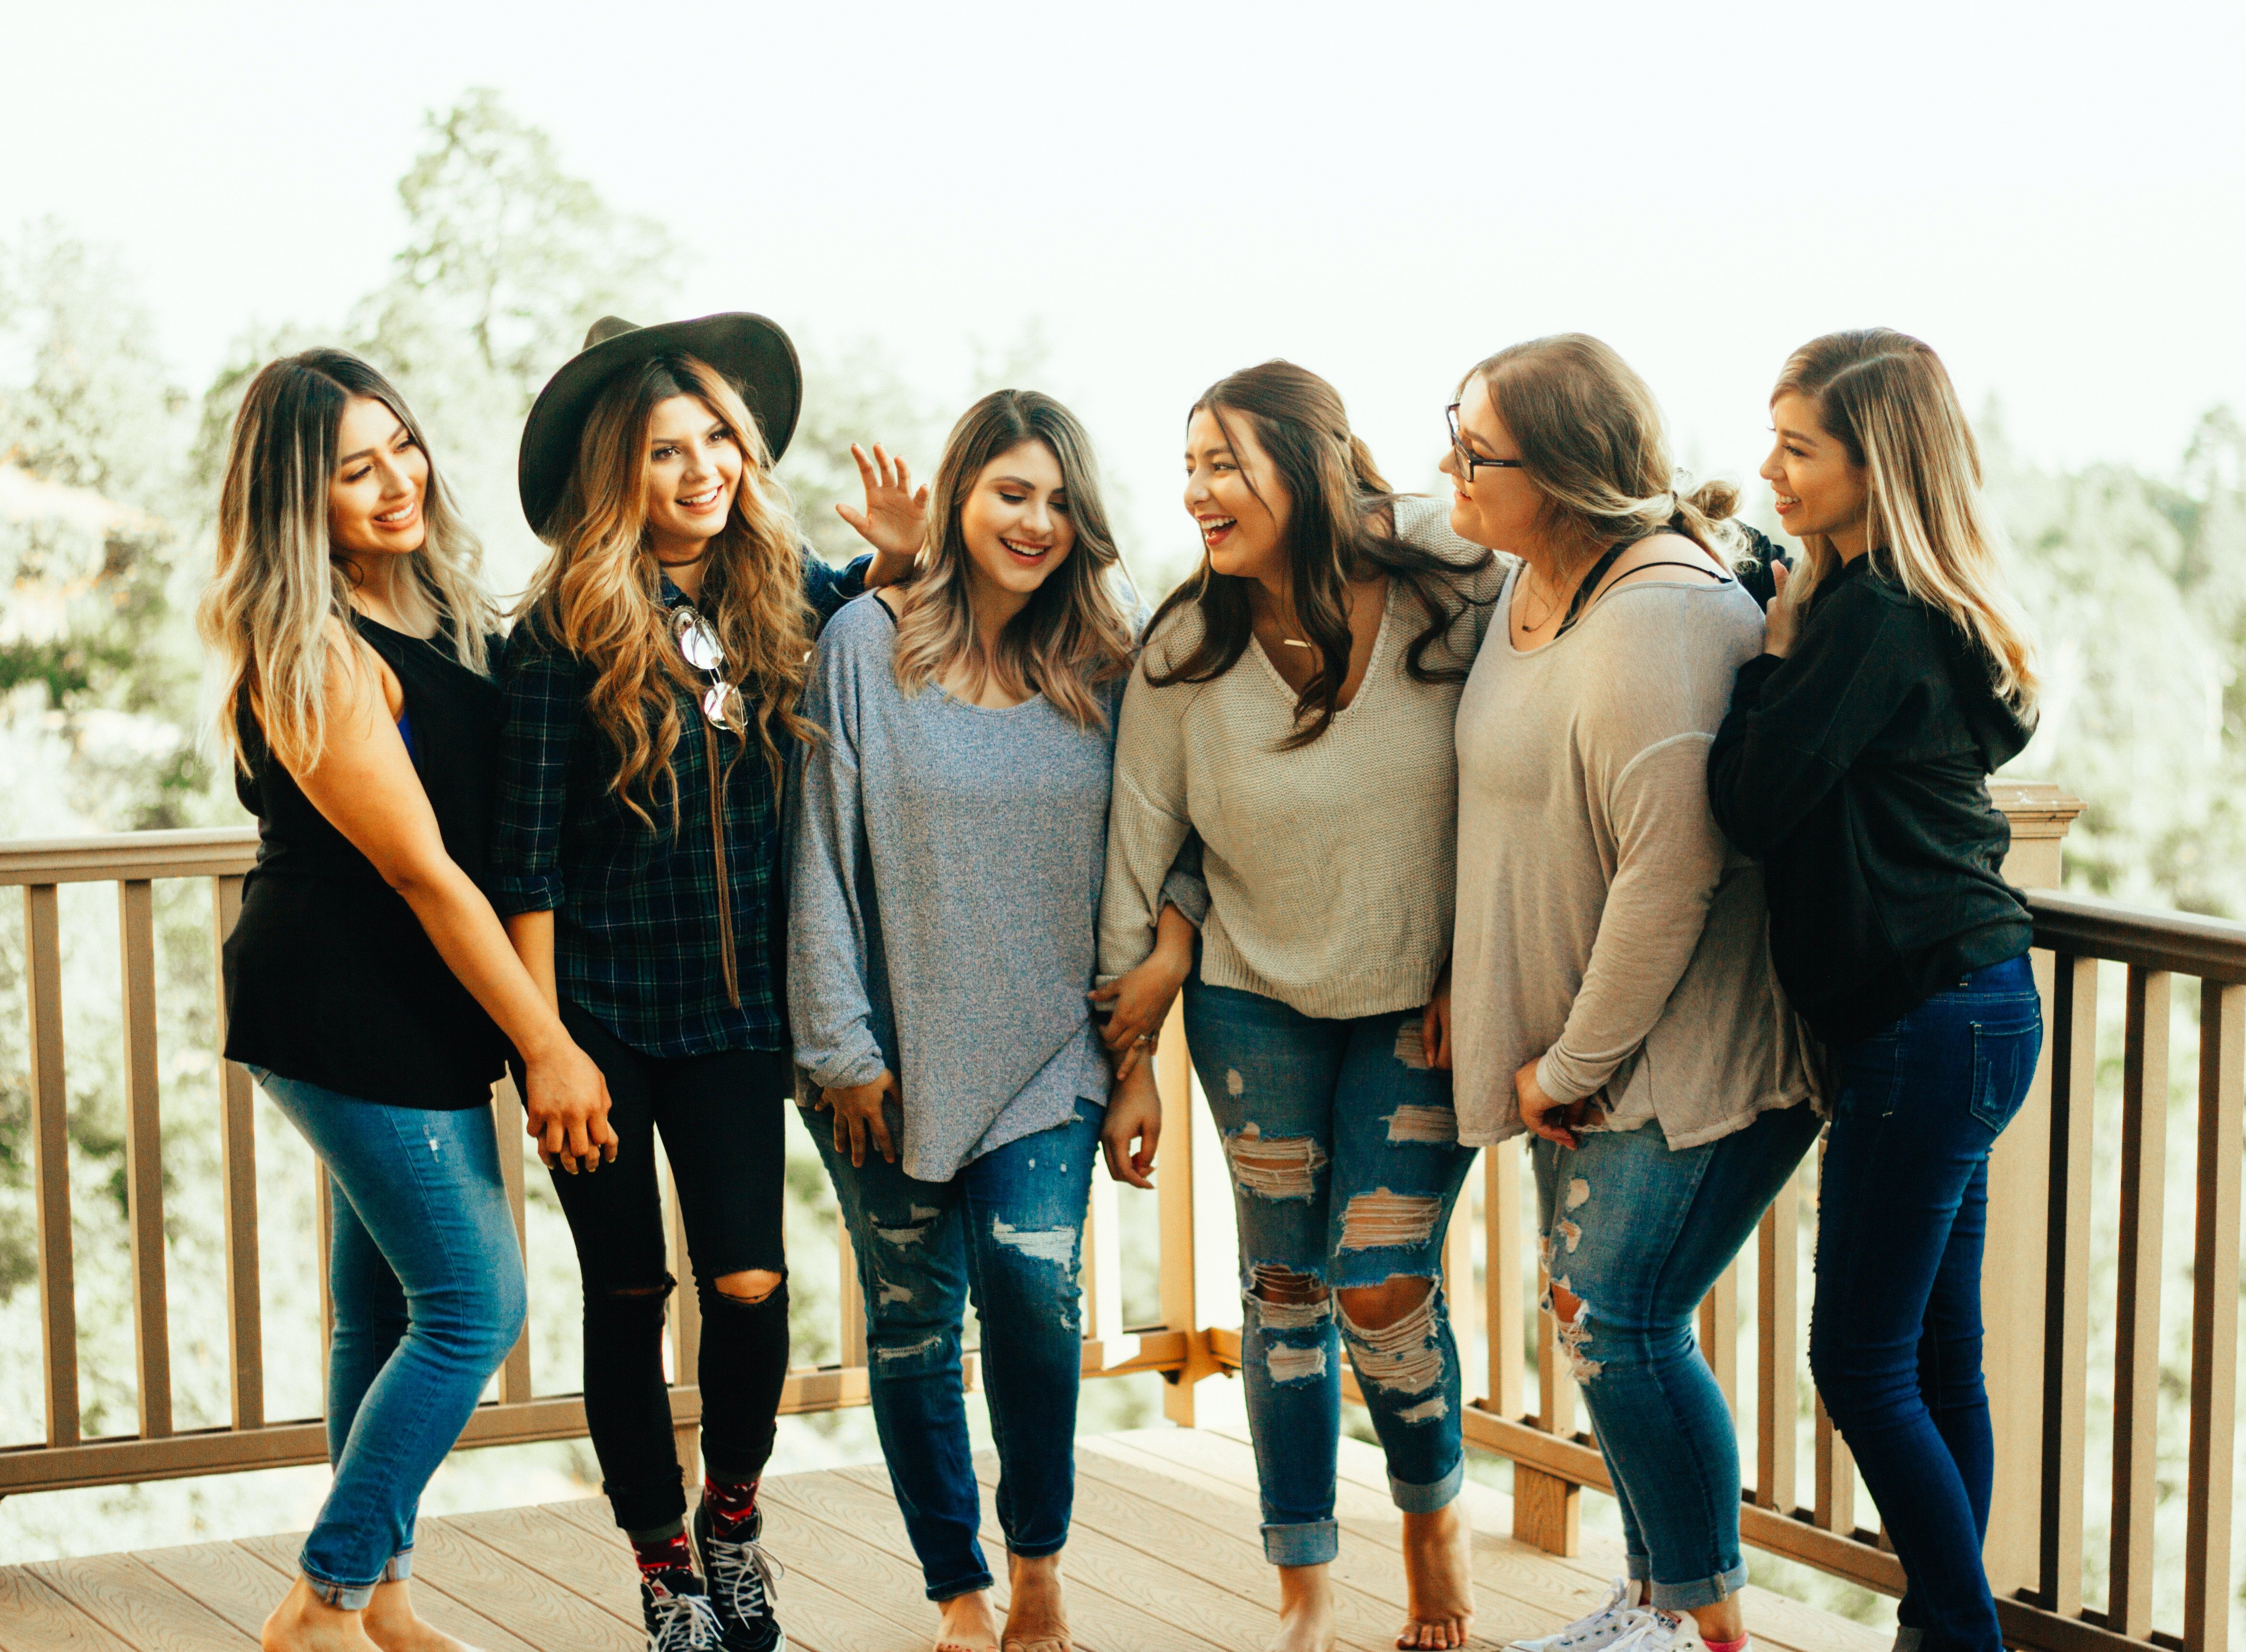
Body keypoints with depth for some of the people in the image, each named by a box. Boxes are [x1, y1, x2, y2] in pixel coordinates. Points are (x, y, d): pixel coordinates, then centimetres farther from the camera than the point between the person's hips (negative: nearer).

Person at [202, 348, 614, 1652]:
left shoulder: (440, 605, 7)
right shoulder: (310, 655, -19)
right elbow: (421, 870, -19)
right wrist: (551, 1048, -17)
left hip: (398, 1006, 8)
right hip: (350, 1010, -8)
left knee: (389, 1309, 14)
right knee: (475, 1306, -6)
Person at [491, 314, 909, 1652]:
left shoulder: (783, 596, 2)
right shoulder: (569, 629, -8)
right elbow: (526, 857, -8)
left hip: (739, 1008, 3)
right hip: (604, 1011, -2)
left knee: (750, 1283, -4)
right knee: (628, 1295, 6)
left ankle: (734, 1504, 25)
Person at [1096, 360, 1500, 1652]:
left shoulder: (1451, 600, -12)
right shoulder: (1190, 647, -6)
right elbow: (1145, 831, 1)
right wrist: (1136, 1012, 3)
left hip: (1418, 1009, -2)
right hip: (1256, 999, 2)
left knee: (1382, 1290, -7)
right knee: (1285, 1285, 5)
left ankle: (1437, 1514, 24)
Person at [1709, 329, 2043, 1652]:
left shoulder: (1876, 620, -18)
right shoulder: (1920, 606, 12)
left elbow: (1756, 801, -19)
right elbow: (1826, 793, 15)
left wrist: (1772, 659, -7)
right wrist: (1791, 653, 5)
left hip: (1931, 1022, -10)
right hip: (1957, 1008, 10)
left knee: (1861, 1362, -2)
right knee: (1938, 1356, 14)